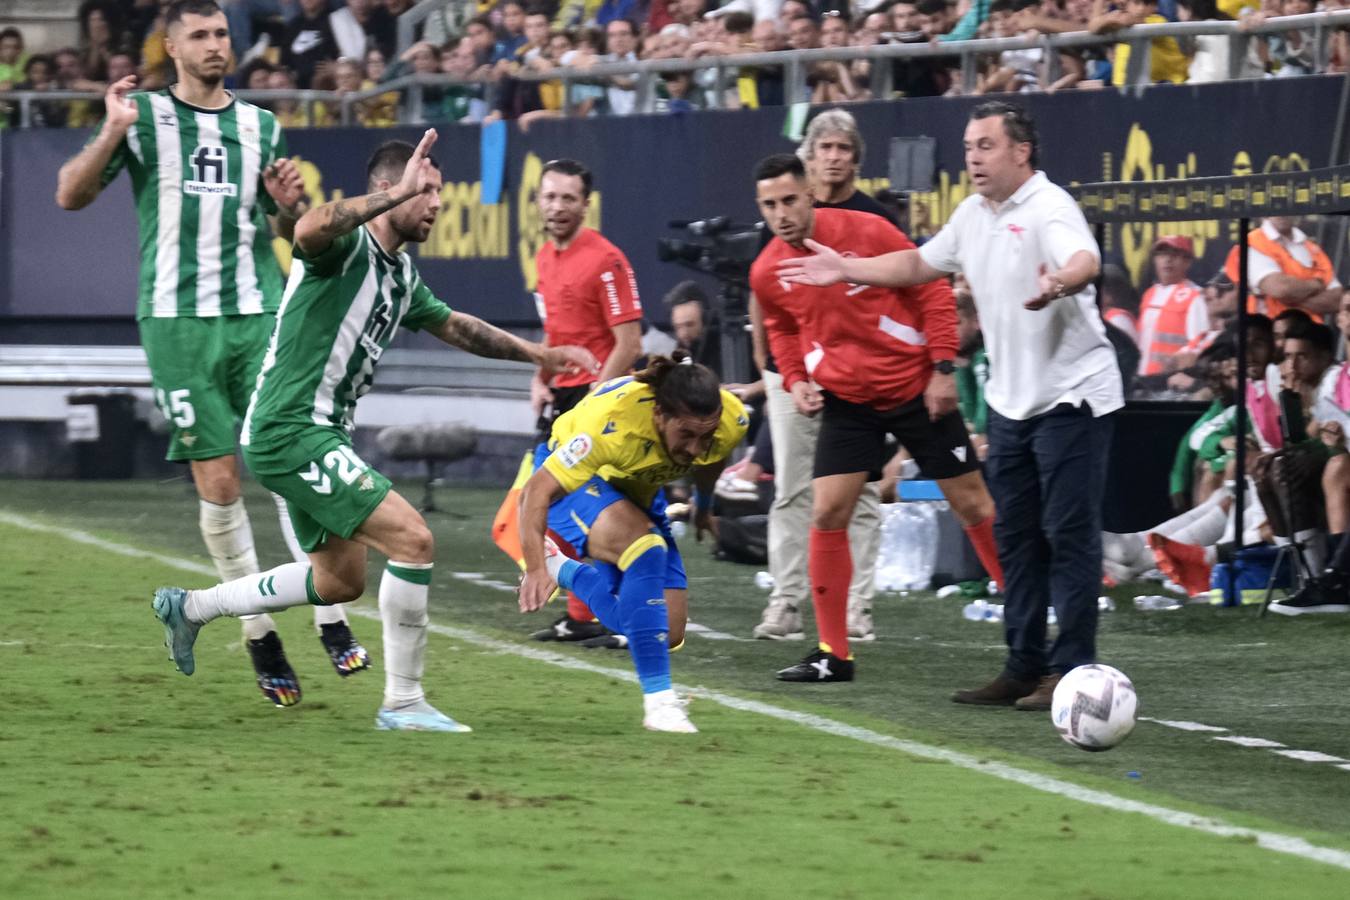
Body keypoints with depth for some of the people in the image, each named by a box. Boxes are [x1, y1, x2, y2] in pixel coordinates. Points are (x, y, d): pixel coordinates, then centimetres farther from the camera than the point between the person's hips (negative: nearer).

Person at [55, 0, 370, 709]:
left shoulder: (261, 126, 14)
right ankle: (260, 635, 6)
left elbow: (294, 233, 21)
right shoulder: (144, 116, 5)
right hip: (176, 321, -2)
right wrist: (112, 135, -16)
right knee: (218, 482, -4)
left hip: (258, 316, 2)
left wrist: (290, 207, -2)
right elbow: (70, 195, -1)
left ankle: (331, 623, -9)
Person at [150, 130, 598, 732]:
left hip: (318, 434, 10)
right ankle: (402, 702, -9)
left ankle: (190, 608, 33)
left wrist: (541, 354, 30)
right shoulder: (347, 245, -16)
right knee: (412, 539, -17)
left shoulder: (401, 274, 14)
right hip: (291, 431, -10)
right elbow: (309, 230, -41)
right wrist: (395, 194, -46)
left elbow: (454, 326, 31)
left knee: (340, 580, 20)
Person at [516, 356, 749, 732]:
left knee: (667, 633, -2)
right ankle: (658, 701, -30)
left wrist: (703, 506, 19)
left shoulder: (730, 420, -26)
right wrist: (535, 569, -51)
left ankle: (564, 568, 23)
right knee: (645, 548, -36)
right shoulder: (611, 424, -42)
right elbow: (537, 491, -40)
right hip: (575, 481, -6)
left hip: (639, 490, 6)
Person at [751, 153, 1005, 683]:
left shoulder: (866, 233, -16)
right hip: (846, 400, 3)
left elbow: (932, 291, -9)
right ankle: (833, 654, 1)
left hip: (917, 390, -3)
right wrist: (796, 381, 0)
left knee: (974, 505, 2)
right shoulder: (766, 274, -4)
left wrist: (943, 368, -12)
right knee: (826, 514, -8)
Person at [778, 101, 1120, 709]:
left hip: (1070, 396, -9)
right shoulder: (973, 214, 11)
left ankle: (1071, 670, -6)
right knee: (1015, 535, 11)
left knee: (1069, 533, -8)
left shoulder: (1048, 208, -15)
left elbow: (1085, 261, -36)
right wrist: (847, 269, 23)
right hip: (1011, 401, 9)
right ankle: (1024, 667, 17)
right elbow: (920, 265, 28)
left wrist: (1058, 284, -57)